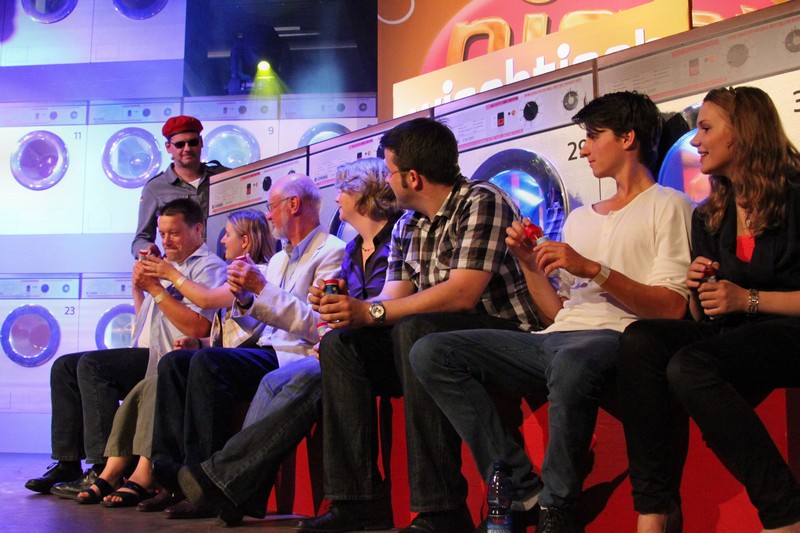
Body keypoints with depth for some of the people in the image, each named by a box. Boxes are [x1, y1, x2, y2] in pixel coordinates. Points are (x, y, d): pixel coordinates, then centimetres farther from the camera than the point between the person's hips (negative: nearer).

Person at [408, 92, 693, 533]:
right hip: (554, 340, 7)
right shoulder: (580, 217, 29)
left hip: (615, 337, -7)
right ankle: (520, 491, -16)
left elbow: (672, 307, -7)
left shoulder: (667, 206, 9)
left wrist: (593, 269, -13)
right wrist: (530, 263, 10)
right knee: (429, 353, -12)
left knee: (572, 362, -44)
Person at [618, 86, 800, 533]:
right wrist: (699, 290, -6)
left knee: (689, 367, -33)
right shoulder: (709, 217, 17)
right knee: (640, 340, -22)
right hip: (729, 338, 6)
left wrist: (748, 299, -16)